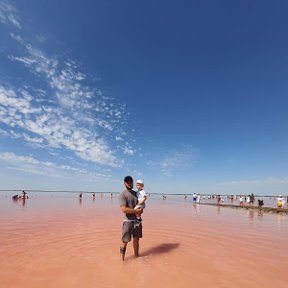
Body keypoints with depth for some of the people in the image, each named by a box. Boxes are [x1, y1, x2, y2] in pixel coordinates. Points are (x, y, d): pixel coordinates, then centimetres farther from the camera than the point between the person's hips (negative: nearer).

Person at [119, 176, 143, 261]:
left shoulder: (135, 193, 10)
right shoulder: (122, 195, -12)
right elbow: (124, 209, -22)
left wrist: (141, 210, -3)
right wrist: (136, 211, -19)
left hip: (138, 220, 6)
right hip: (128, 221, -6)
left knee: (136, 239, 18)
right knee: (124, 241, 2)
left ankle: (136, 256, 35)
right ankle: (122, 260, 17)